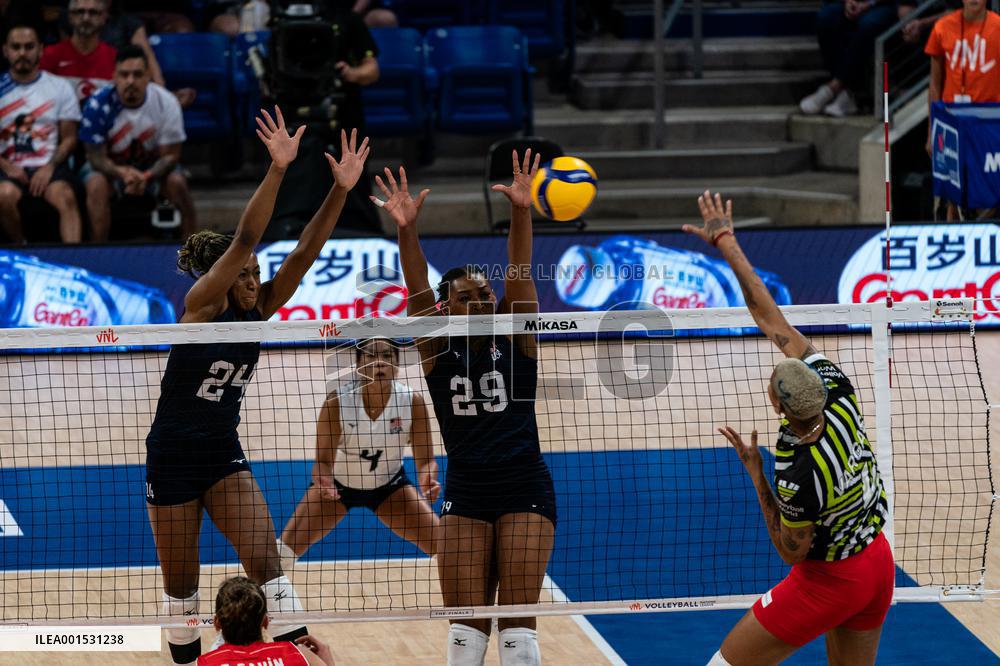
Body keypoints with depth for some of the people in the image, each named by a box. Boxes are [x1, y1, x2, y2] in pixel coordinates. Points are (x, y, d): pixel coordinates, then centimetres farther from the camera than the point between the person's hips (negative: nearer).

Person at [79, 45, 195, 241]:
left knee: (177, 182, -28)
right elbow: (96, 156, -18)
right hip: (110, 166, -1)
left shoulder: (166, 102, -18)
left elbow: (170, 154, -13)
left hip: (153, 166, 1)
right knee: (96, 185, -33)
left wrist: (146, 176, -34)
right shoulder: (98, 105, -22)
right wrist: (122, 173, -41)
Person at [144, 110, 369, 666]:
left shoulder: (258, 309, -1)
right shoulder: (201, 304, -16)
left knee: (265, 559, -13)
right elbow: (245, 238, -28)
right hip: (173, 457, -4)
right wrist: (278, 169, -39)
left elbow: (306, 251, -11)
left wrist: (342, 189, -23)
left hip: (224, 455, 4)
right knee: (180, 587, 6)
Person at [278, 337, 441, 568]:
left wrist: (429, 479, -44)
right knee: (282, 551, -14)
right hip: (338, 483, -1)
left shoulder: (412, 401, -25)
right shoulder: (337, 402, -29)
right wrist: (322, 482, -47)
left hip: (389, 485, 1)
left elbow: (425, 459, -20)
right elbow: (324, 459, -24)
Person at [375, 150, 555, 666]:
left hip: (525, 491, -1)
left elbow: (519, 275, -11)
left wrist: (521, 213, -27)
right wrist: (407, 232, -28)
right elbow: (418, 293, -12)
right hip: (465, 495, 1)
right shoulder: (438, 352, 3)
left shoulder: (516, 342, 2)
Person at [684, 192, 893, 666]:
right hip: (879, 564, 7)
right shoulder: (836, 391, -18)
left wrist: (755, 474, -15)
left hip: (829, 580, -7)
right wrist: (728, 244, -7)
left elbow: (792, 552, -15)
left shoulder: (798, 478, -34)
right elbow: (768, 316, -11)